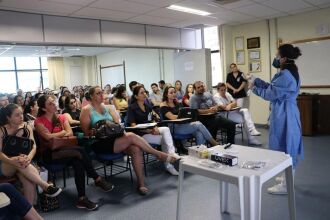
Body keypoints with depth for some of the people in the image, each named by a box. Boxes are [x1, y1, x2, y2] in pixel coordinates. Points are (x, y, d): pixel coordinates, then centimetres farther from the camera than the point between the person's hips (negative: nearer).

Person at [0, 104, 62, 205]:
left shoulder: (26, 127, 5)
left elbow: (33, 146, -4)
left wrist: (28, 158, -27)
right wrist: (11, 160, -34)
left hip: (23, 166, 2)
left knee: (29, 183, -33)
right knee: (17, 162, -39)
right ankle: (45, 186, -37)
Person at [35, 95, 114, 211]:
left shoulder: (61, 117, 11)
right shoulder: (39, 121, -3)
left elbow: (70, 133, -2)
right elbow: (48, 136, -18)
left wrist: (55, 136, -16)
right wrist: (63, 132, -4)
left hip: (63, 150, 5)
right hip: (49, 154, -5)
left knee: (78, 162, -30)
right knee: (79, 151, -29)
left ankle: (82, 198, -26)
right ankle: (97, 179, -18)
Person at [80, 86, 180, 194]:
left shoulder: (108, 108, 17)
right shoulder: (86, 110, 1)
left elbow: (117, 123, 10)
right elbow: (86, 132, -3)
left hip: (113, 139, 6)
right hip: (99, 144, -5)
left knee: (136, 149, -26)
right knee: (131, 136, -28)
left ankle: (141, 183, -20)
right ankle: (159, 154, -14)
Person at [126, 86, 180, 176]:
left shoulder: (148, 107, 15)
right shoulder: (132, 108, -6)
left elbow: (152, 121, 13)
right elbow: (133, 125, -13)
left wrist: (155, 128, -11)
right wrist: (148, 130, -24)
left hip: (150, 130, 6)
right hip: (140, 134, -6)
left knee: (166, 129, -23)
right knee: (164, 140, -22)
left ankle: (172, 154, -30)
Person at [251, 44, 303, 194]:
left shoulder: (284, 75, -21)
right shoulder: (292, 73, 11)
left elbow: (269, 94, -16)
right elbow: (272, 87, 14)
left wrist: (255, 89, 0)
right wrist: (256, 81, 13)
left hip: (283, 115, -10)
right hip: (290, 113, 10)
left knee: (282, 147, -2)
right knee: (290, 146, 17)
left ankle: (284, 185, 8)